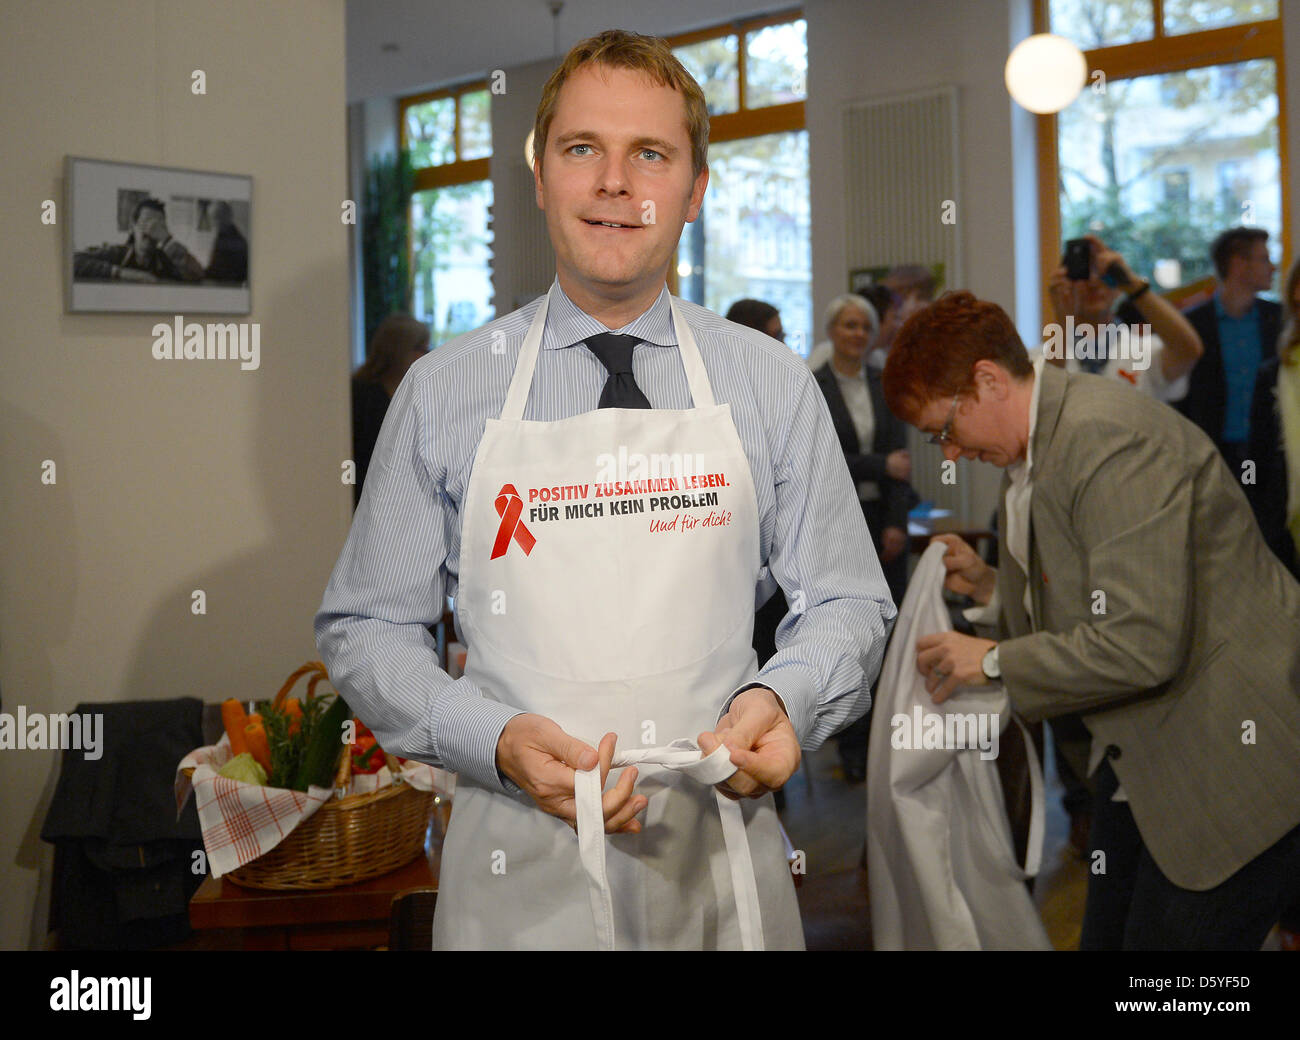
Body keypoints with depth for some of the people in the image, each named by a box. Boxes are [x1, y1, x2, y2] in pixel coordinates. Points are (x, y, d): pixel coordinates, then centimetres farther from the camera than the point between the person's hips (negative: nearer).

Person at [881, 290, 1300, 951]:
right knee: (1108, 937, 14)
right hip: (1145, 753, 10)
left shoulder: (1109, 439, -23)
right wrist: (993, 588, 4)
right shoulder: (1032, 454, 9)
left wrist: (993, 661, -16)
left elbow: (1143, 644, -29)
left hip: (1234, 759, -10)